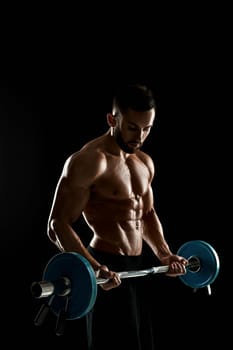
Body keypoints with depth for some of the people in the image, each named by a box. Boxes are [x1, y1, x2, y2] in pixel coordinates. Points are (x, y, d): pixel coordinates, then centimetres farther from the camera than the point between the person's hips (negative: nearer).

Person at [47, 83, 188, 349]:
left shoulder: (145, 163, 12)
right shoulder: (88, 162, -15)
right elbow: (58, 225, -20)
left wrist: (164, 254, 9)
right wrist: (94, 268, -32)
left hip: (138, 268, 9)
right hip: (108, 272, -8)